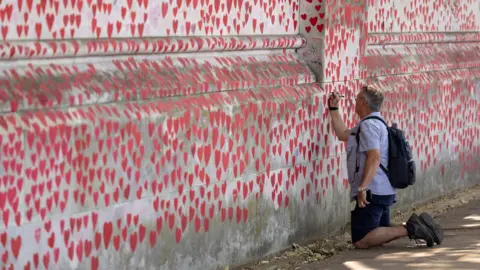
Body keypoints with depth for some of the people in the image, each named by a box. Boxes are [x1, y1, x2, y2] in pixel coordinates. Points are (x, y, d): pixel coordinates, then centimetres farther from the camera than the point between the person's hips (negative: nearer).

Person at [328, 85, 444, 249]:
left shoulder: (368, 125, -13)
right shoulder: (376, 123, 21)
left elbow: (374, 157, -26)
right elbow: (343, 134, 33)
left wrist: (362, 187, -30)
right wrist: (333, 108, 32)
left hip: (372, 193, -11)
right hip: (384, 192, 11)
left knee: (361, 241, -13)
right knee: (379, 234, 19)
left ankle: (409, 229, -19)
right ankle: (415, 226, 2)